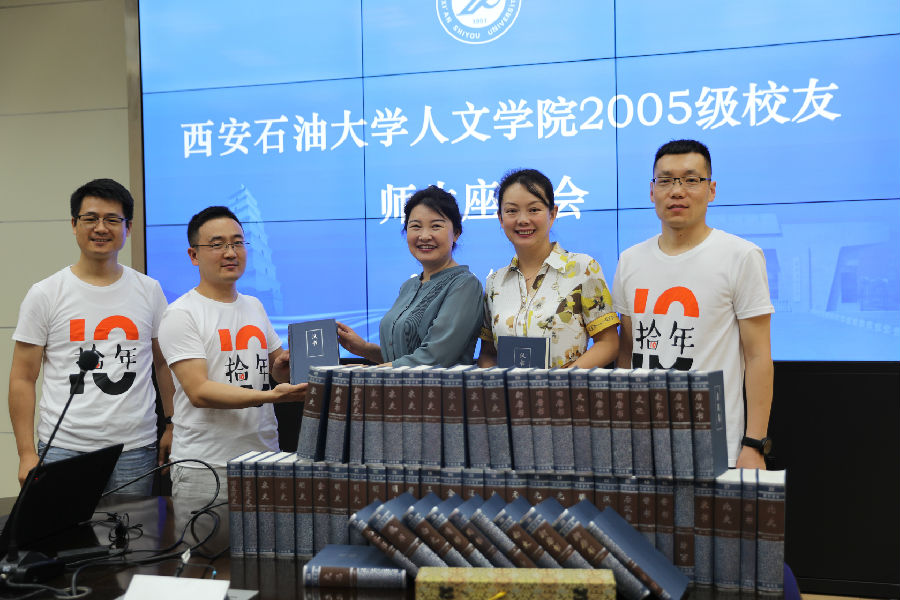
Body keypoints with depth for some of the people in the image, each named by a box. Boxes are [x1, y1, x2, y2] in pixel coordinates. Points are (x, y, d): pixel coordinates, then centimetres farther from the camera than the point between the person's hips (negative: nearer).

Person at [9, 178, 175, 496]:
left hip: (136, 449, 2)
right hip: (64, 450, -1)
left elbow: (165, 363, 13)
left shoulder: (149, 291, 7)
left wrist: (173, 427, 5)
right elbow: (23, 378, 2)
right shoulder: (44, 295, 1)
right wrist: (27, 454, -4)